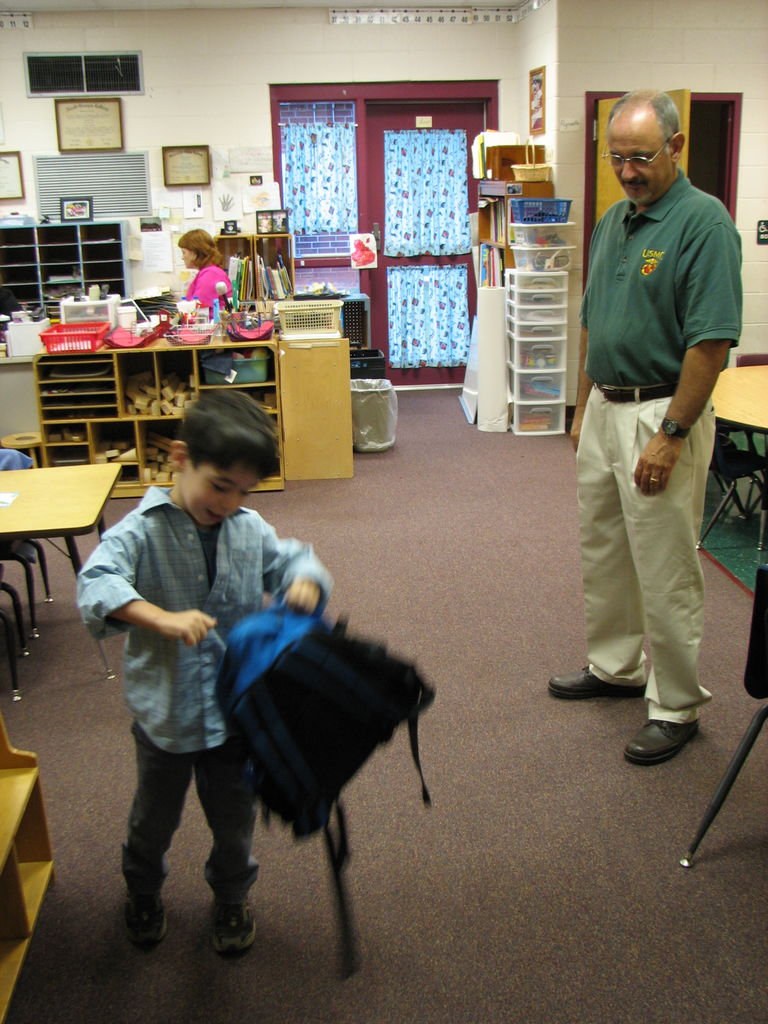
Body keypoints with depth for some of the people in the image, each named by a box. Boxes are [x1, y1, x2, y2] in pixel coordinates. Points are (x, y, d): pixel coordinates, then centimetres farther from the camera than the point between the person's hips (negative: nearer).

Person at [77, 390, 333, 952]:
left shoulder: (250, 529, -6)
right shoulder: (142, 531, -19)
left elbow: (292, 559, 5)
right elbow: (96, 583, -33)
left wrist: (305, 581, -19)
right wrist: (163, 619, -47)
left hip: (238, 709, 3)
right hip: (165, 711, -2)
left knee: (235, 816, 21)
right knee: (156, 816, 23)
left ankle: (231, 895, 50)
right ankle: (144, 890, 54)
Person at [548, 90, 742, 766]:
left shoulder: (704, 222, -15)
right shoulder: (613, 221, 11)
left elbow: (711, 341, -20)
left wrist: (671, 435, -22)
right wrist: (584, 406, 15)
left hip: (661, 417, -8)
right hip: (604, 410, 9)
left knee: (667, 574, 1)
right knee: (603, 556, 19)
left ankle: (676, 707, 16)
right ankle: (615, 667, 37)